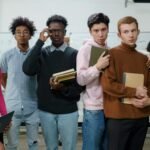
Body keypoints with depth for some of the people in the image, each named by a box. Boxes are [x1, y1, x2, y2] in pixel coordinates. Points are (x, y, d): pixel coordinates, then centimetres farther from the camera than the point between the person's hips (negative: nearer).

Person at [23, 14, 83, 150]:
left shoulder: (74, 54, -2)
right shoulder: (42, 53, 3)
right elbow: (28, 70, -16)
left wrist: (63, 88, -22)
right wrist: (40, 42, -15)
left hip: (68, 111, -2)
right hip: (46, 110, 2)